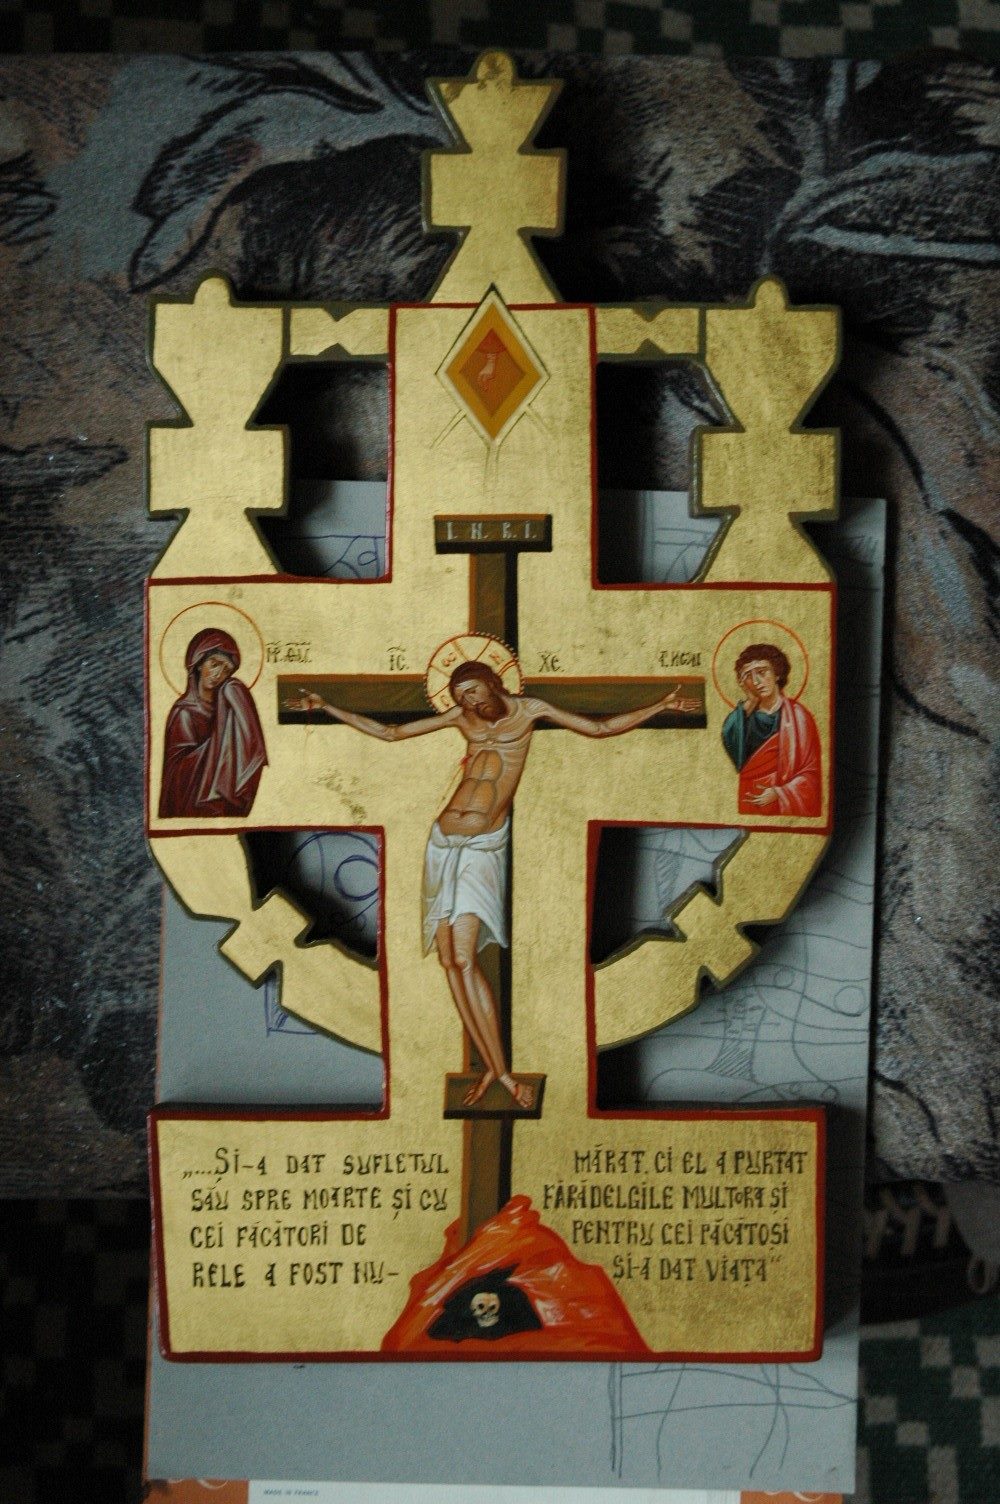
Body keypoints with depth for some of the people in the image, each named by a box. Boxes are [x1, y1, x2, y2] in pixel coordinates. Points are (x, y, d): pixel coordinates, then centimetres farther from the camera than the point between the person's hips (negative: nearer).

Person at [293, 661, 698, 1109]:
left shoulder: (528, 710, 6)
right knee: (449, 959, -2)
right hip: (444, 842, 5)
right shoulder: (461, 717, 14)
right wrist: (326, 708, 18)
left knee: (464, 957, -19)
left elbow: (601, 727, 9)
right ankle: (492, 1068, 3)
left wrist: (660, 706, 2)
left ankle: (500, 1072, -13)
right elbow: (388, 732, 19)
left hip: (482, 847, -5)